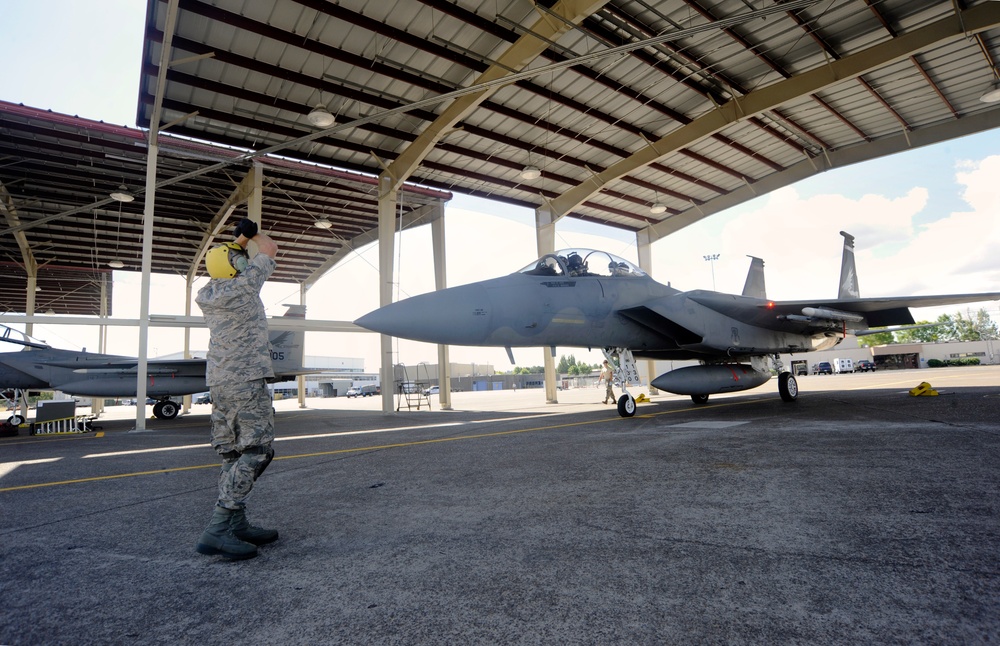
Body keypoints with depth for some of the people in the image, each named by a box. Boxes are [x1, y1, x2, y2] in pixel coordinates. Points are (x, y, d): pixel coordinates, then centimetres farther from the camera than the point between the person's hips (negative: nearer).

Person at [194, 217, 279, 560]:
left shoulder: (207, 293, 10)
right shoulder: (243, 285, -10)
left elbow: (223, 259, 33)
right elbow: (270, 249, 4)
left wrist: (239, 240, 32)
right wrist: (254, 233, 21)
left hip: (219, 381, 9)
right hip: (246, 380, -9)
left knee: (233, 454, 11)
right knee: (256, 451, -8)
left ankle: (237, 525, 16)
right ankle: (217, 529, -12)